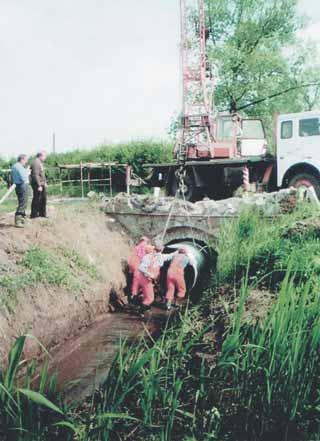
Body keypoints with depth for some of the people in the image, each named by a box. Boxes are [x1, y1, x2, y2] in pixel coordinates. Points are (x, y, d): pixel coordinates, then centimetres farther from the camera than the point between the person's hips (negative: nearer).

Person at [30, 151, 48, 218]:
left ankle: (42, 214, 23)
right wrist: (39, 185, -24)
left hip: (42, 184, 10)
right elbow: (35, 175, -23)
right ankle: (34, 215, 6)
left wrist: (45, 182, 21)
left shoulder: (40, 163, 15)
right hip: (37, 185, -10)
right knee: (36, 199, -2)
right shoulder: (36, 163, -17)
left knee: (43, 199, 14)